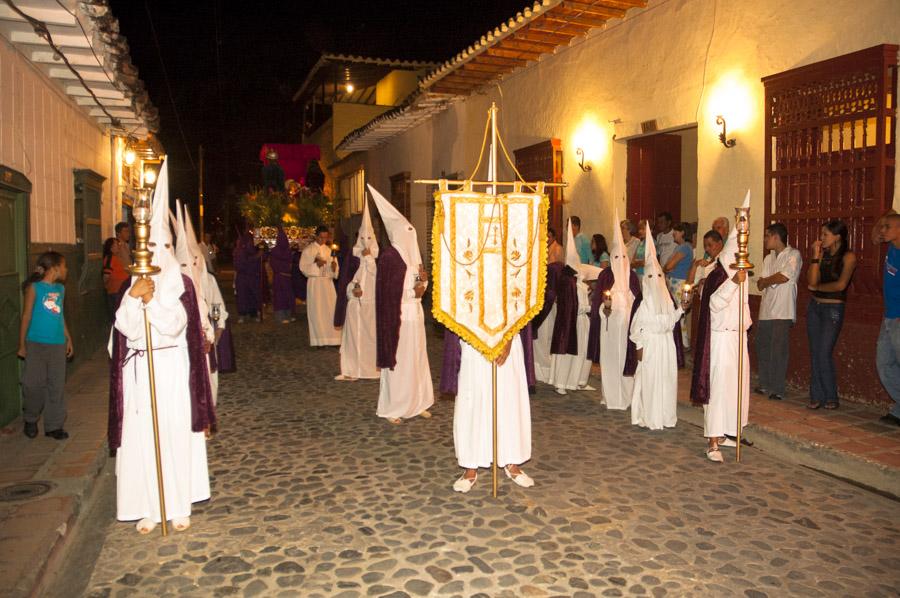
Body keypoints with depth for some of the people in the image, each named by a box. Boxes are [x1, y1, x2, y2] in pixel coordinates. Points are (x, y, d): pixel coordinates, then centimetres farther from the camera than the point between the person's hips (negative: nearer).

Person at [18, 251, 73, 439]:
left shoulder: (61, 289, 9)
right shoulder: (34, 288, -6)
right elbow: (26, 316, -3)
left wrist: (68, 339, 18)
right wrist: (22, 345, -3)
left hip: (57, 345, 4)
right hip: (36, 344, -4)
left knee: (57, 386, 5)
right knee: (34, 384, 0)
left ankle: (54, 425, 14)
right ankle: (30, 420, 23)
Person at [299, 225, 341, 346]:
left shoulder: (329, 250, 12)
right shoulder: (308, 250, 1)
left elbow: (335, 269, 13)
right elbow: (303, 267, -5)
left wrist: (334, 267, -11)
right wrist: (316, 265, -20)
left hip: (328, 283, 3)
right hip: (314, 283, -3)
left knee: (331, 310, -2)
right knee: (317, 311, -3)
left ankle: (331, 338, 3)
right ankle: (319, 339, 3)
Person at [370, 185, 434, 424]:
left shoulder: (412, 254, 13)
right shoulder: (389, 257, -13)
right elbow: (387, 290, -18)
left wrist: (423, 280, -2)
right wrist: (413, 292, -16)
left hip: (415, 314, 8)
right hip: (397, 316, -8)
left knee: (416, 359, 11)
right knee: (397, 361, -2)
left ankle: (416, 403, 21)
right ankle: (391, 408, 8)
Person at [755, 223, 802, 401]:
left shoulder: (793, 255, -5)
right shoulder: (769, 258, 16)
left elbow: (784, 277, -17)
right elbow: (760, 285, 8)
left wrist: (766, 280, -2)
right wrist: (774, 280, -11)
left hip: (783, 312, -7)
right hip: (765, 311, 7)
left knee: (778, 351, -6)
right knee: (762, 349, 11)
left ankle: (777, 390, 1)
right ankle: (765, 385, 23)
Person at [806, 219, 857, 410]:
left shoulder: (848, 256, -7)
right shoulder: (823, 254, 7)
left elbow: (841, 285, -15)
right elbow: (812, 280, -4)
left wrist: (817, 287, -1)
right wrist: (816, 256, -6)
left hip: (833, 309, -6)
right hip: (814, 306, 6)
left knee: (824, 354, -8)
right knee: (814, 353, 6)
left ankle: (831, 398, 7)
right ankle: (816, 396, 12)